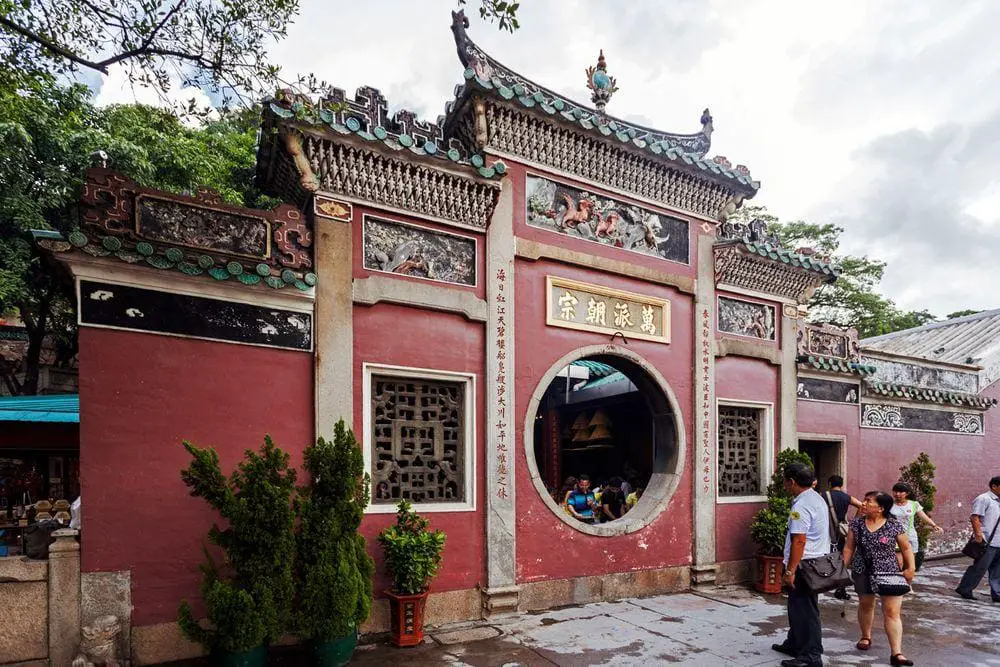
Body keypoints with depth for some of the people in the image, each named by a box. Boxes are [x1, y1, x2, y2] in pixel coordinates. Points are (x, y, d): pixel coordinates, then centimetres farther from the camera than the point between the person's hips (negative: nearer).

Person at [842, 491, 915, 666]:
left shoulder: (894, 525, -10)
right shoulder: (857, 523, -3)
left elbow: (906, 548, 0)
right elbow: (849, 548, 3)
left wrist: (911, 568, -10)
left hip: (889, 573, -3)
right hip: (862, 573, 3)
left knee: (892, 611, -6)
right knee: (865, 604, 18)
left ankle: (896, 653, -3)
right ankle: (866, 637, 39)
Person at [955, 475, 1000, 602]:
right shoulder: (983, 499, -9)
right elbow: (975, 518, -16)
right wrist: (979, 535, -21)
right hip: (987, 543, -8)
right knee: (980, 567, -4)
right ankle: (964, 589, 6)